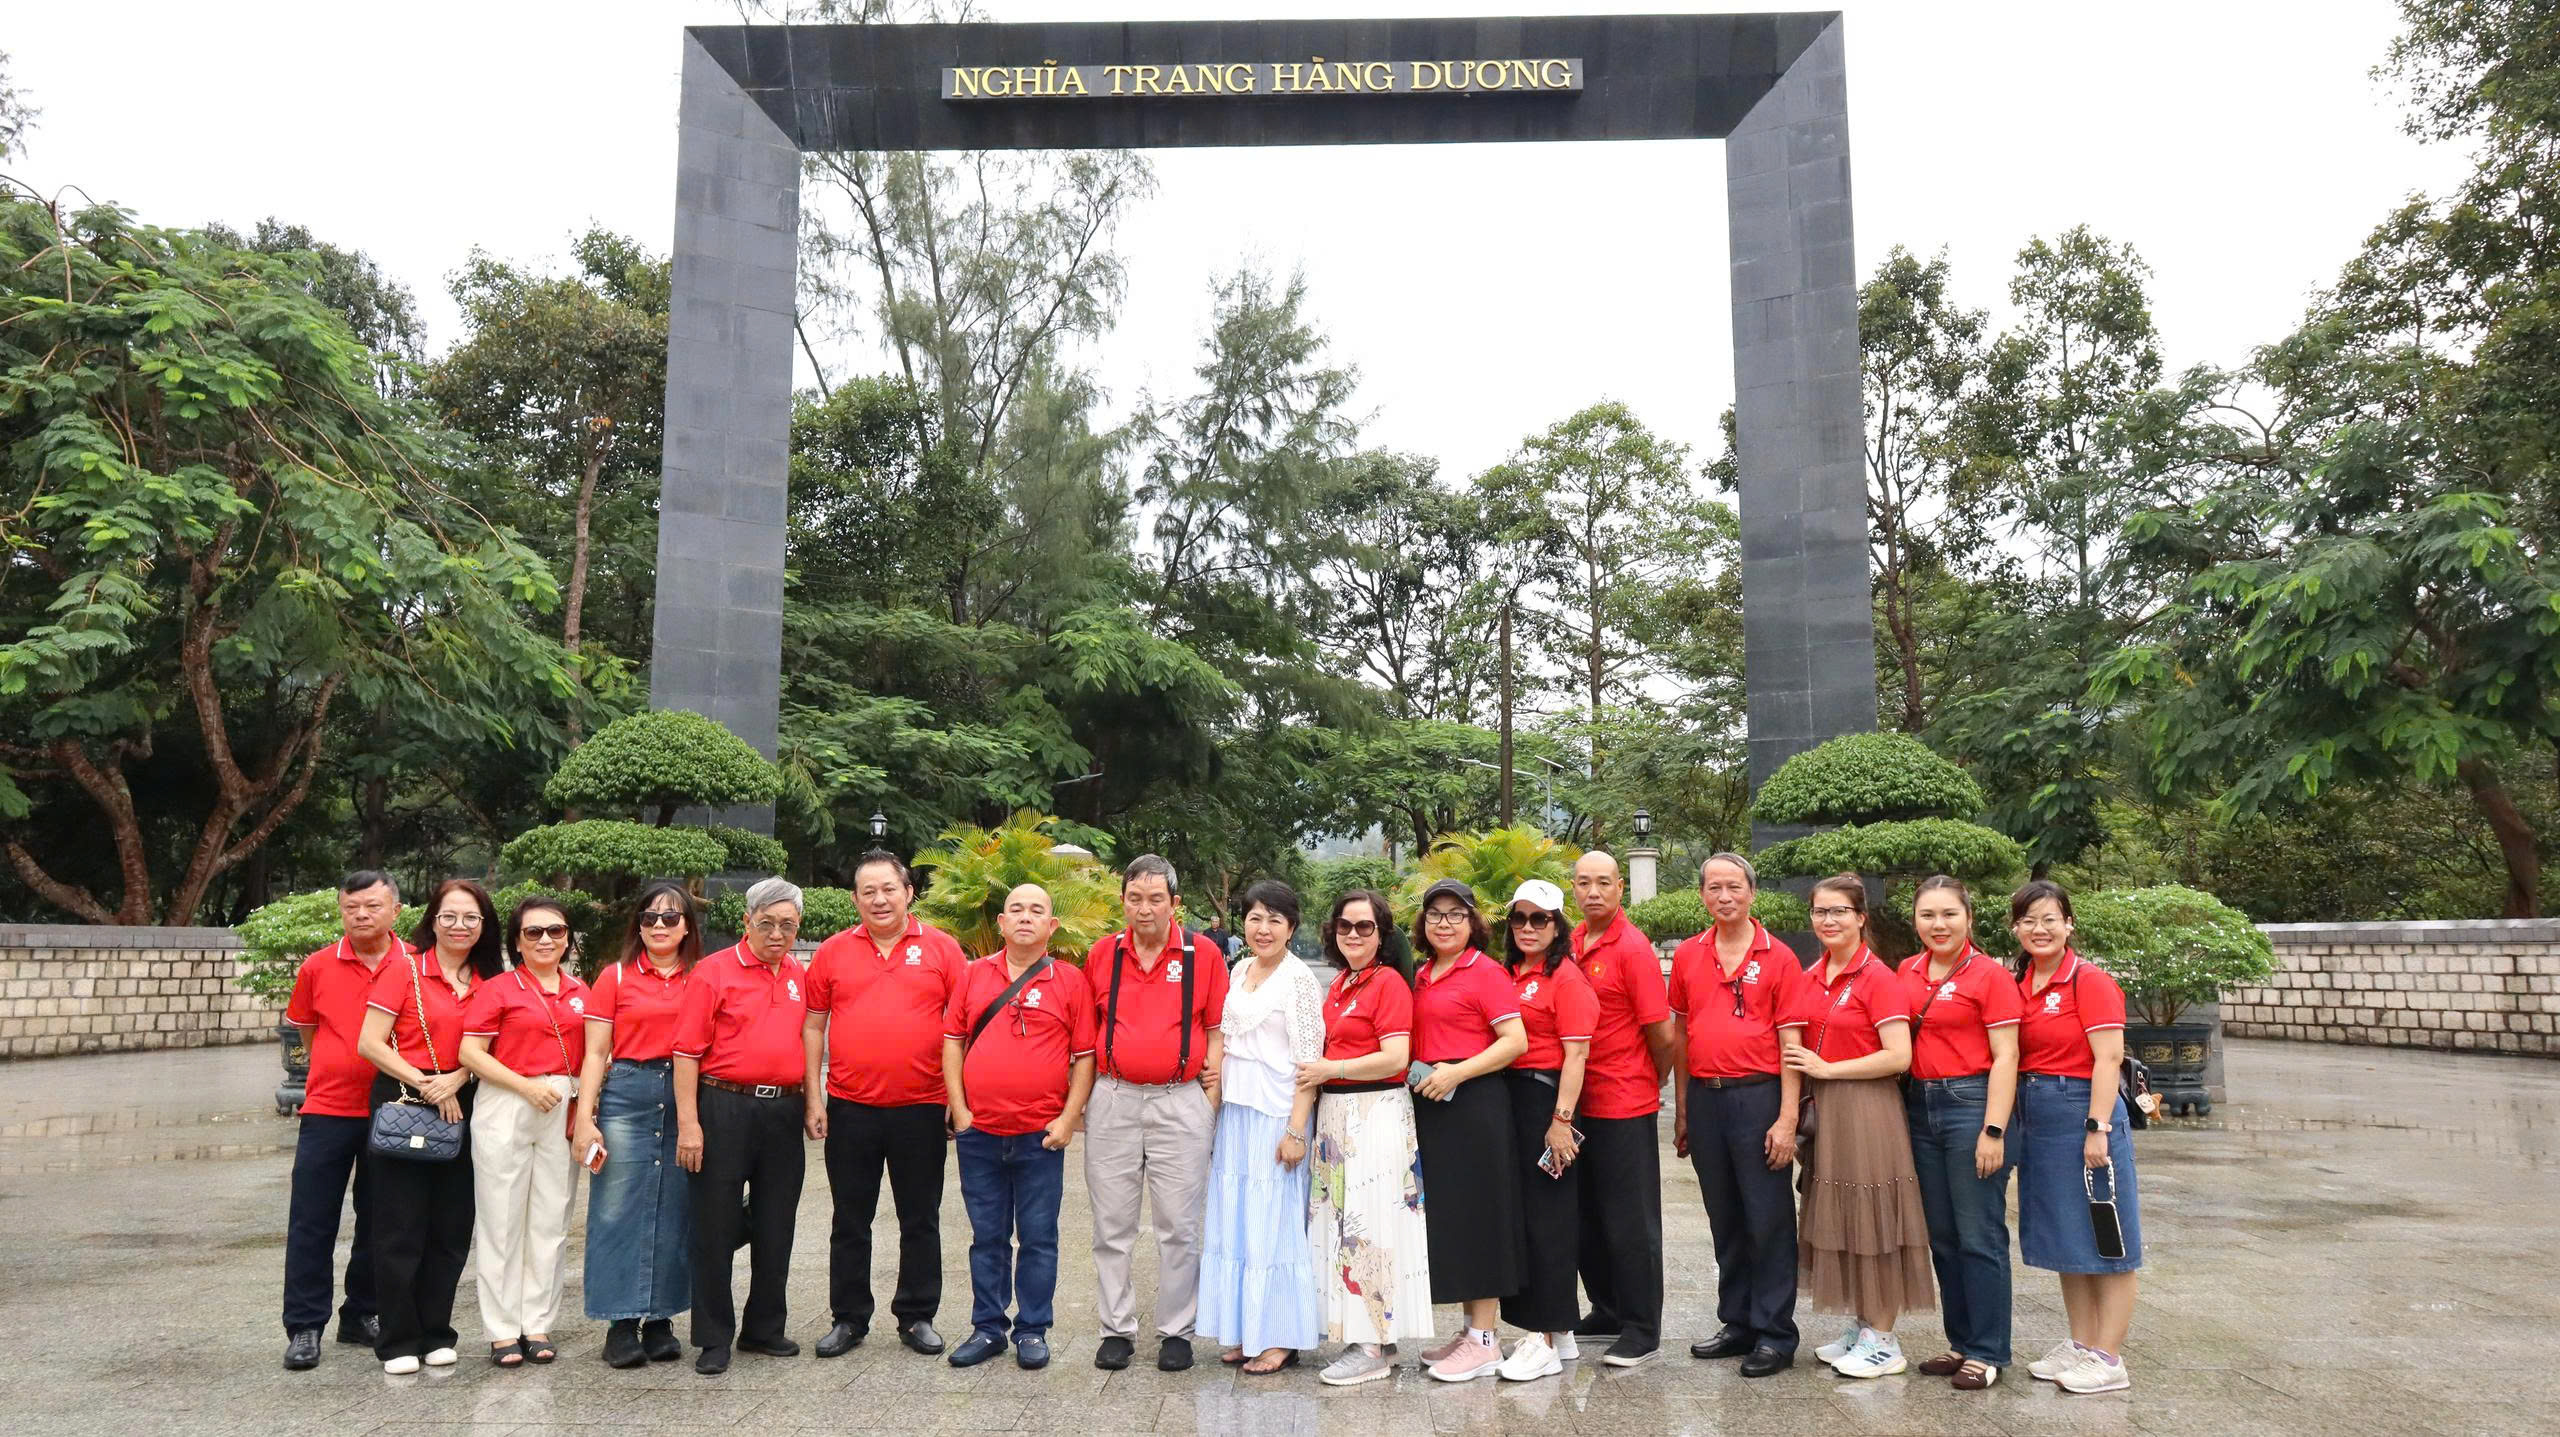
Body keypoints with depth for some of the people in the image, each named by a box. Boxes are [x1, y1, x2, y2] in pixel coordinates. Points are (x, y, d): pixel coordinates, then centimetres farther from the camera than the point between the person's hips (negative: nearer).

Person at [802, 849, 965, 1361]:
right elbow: (813, 1026, 8)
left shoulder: (942, 948, 1)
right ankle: (849, 1318, 23)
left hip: (921, 1107, -1)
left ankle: (917, 1317, 21)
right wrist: (814, 1098, 2)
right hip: (849, 1107, 1)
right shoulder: (833, 951, 5)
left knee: (921, 1219, 9)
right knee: (850, 1220, 11)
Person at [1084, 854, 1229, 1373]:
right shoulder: (1102, 954, 6)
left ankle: (1176, 1332, 16)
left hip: (1181, 1101, -2)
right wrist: (1083, 1095, 8)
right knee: (1111, 1225, 8)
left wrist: (1212, 1092, -3)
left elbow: (1217, 1028, 4)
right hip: (1113, 1099, 2)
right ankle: (1117, 1329, 19)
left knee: (1179, 1227, 4)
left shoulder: (1203, 953, 0)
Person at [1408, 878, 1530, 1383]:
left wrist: (1456, 1072, -19)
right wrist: (1420, 1076, 8)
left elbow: (1516, 1041, -15)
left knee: (1476, 1217, -2)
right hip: (1431, 1107, 8)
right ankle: (1469, 1330, 23)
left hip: (1473, 1102, -8)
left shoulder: (1485, 972, -8)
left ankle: (1484, 1341, 7)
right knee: (1446, 1216, 12)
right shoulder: (1421, 977, 14)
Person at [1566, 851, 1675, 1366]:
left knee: (1630, 1222, 3)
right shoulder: (1571, 945, 7)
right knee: (1587, 1216, 16)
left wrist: (1651, 1085, 3)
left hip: (1626, 1108, -7)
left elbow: (1662, 1033, -12)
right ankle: (1608, 1312, 32)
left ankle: (1642, 1330, 14)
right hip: (1579, 1104, 7)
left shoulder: (1632, 948, -14)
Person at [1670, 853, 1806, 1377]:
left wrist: (1787, 1118, -12)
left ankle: (1775, 1334, 11)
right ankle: (1736, 1322, 25)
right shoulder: (1687, 956, 9)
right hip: (1705, 1098, 5)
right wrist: (1681, 1111, 12)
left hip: (1759, 1096, -4)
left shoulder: (1778, 958, -4)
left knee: (1768, 1219, 1)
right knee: (1724, 1218, 14)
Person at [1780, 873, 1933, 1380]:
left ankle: (1884, 1340, 10)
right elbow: (1795, 1041, 19)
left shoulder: (1878, 978, -11)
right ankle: (1860, 1327, 25)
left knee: (1870, 1221, 0)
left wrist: (1827, 1068, -14)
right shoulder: (1810, 978, 10)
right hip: (1821, 1109, 7)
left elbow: (1899, 1057, -17)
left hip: (1866, 1107, -7)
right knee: (1838, 1219, 13)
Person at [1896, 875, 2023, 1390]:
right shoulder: (1907, 972, 10)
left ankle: (1988, 1352, 9)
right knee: (1941, 1235, 13)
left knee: (1979, 1236, -1)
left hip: (1971, 1103, -6)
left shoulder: (1990, 976, -7)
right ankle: (1961, 1342, 24)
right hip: (1920, 1105, 6)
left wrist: (1993, 1131, -15)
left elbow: (2005, 1057, -10)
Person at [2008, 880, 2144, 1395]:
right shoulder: (2016, 984, 9)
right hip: (2035, 1116, 7)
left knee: (2104, 1238, 2)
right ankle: (2081, 1345, 25)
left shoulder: (2090, 981, -10)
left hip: (2081, 1109, -7)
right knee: (2063, 1237, 14)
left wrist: (2097, 1128, -19)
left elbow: (2107, 1059, -15)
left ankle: (2108, 1359, 9)